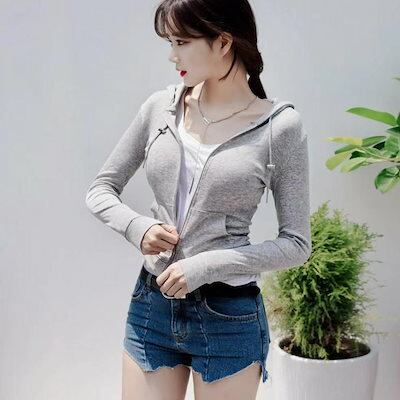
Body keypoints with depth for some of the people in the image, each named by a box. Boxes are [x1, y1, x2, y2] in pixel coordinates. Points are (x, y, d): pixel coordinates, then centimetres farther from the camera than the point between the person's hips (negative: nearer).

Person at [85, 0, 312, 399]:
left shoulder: (280, 127, -10)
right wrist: (137, 226, -12)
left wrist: (207, 265, -17)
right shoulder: (160, 107, 0)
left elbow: (296, 244, -7)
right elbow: (100, 190, 8)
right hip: (151, 305, 3)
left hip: (229, 318, -3)